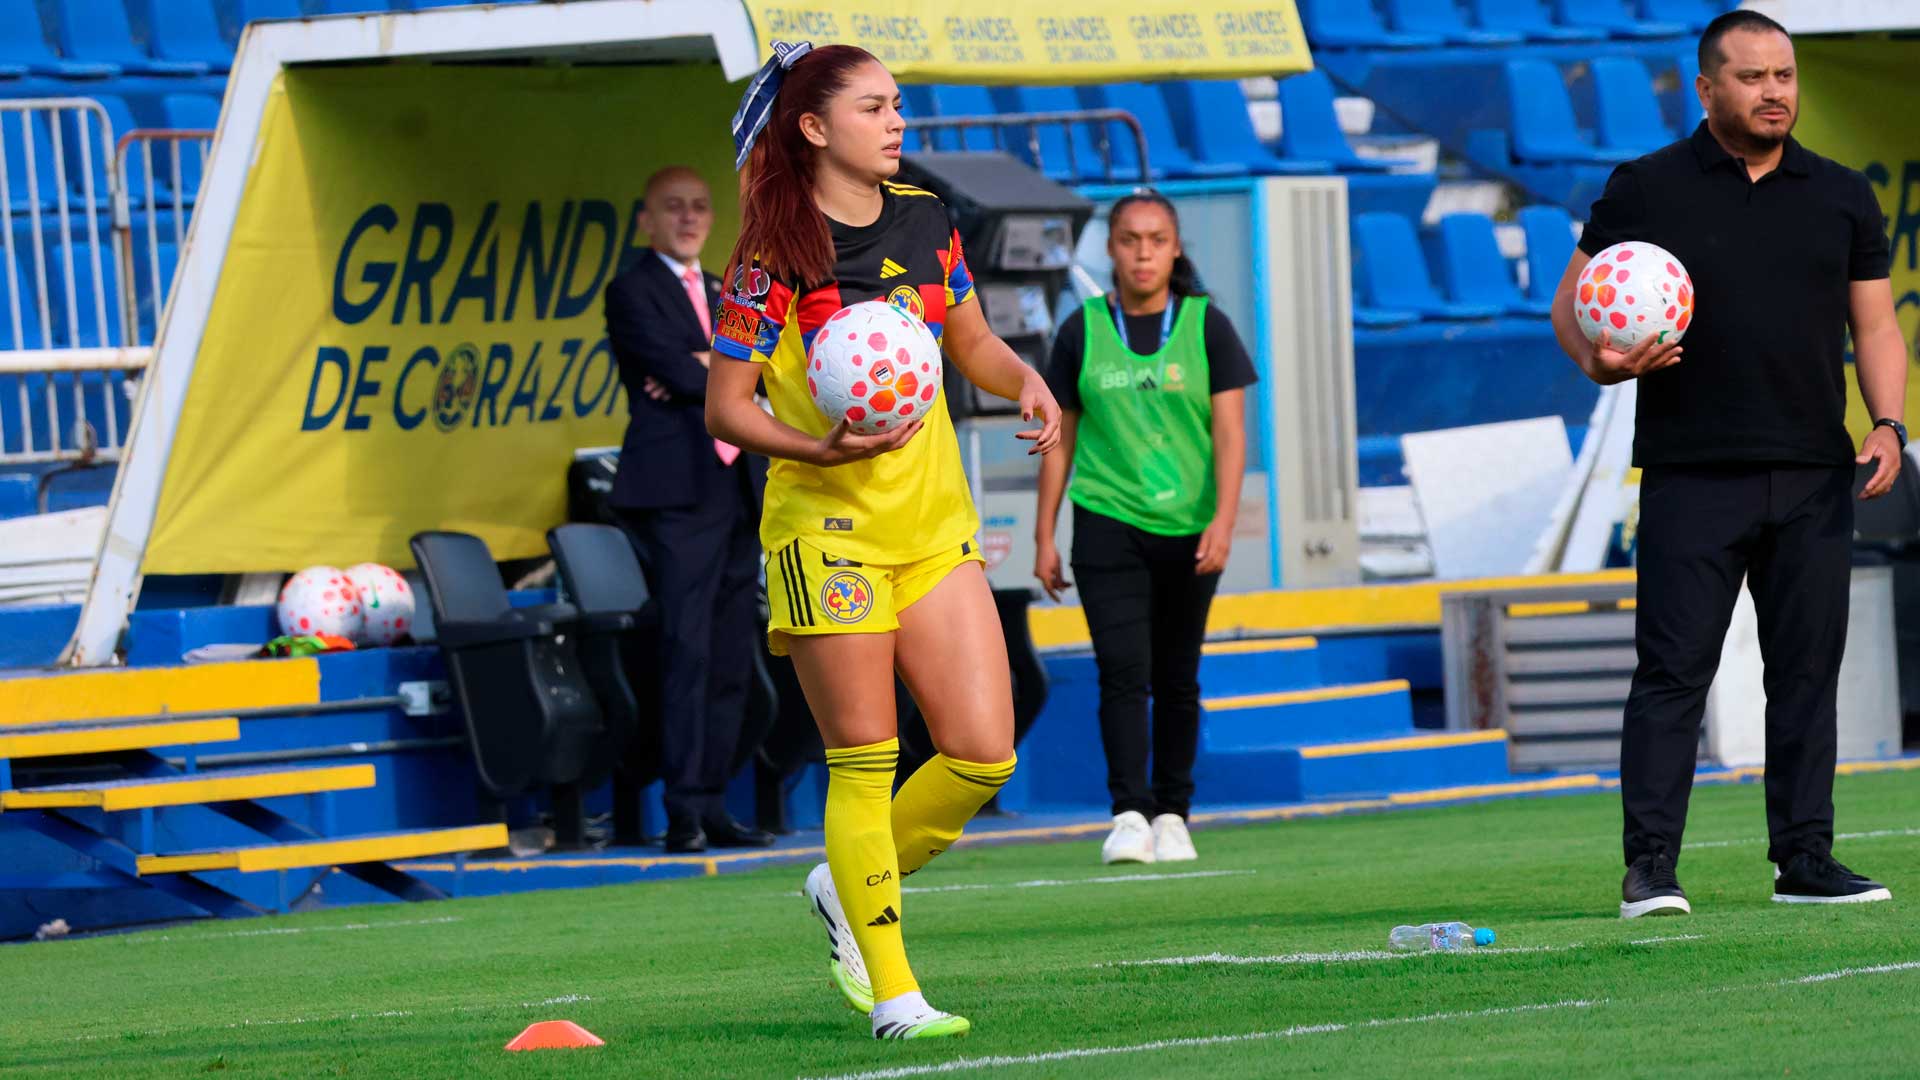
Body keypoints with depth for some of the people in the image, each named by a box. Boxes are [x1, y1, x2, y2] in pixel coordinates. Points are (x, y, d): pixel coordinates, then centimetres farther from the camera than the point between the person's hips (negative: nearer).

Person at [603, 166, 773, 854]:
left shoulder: (724, 296, 21)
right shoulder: (633, 291, 0)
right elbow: (677, 366, -13)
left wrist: (705, 368, -11)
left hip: (736, 488, 7)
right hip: (677, 491, -7)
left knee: (730, 661, 5)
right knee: (687, 650, -12)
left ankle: (713, 809, 9)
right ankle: (684, 814, -13)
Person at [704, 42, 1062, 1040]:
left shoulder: (924, 222, 8)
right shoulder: (775, 257, -9)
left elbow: (971, 343, 22)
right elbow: (725, 405, -8)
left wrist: (1025, 381, 1)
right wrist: (818, 447, -24)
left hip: (935, 524, 6)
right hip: (827, 525, -6)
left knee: (983, 752, -3)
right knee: (864, 761, -4)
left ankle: (852, 887, 21)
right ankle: (891, 993, 2)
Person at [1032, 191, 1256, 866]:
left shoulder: (1206, 327, 2)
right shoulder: (1083, 330, 5)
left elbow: (1230, 432, -3)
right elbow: (1061, 437, 10)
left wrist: (1223, 520, -15)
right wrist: (1044, 537, 8)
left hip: (1187, 530, 0)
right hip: (1107, 523, 0)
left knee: (1177, 680, 6)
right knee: (1123, 671, -13)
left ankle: (1172, 816, 14)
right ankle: (1130, 815, -16)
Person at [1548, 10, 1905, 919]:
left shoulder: (1841, 197, 12)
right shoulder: (1647, 190, 3)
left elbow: (1875, 326, 14)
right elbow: (1571, 300, 9)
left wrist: (1887, 425, -2)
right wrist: (1599, 361, -12)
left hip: (1814, 479, 3)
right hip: (1691, 476, -3)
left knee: (1808, 667, 4)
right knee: (1674, 668, -7)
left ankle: (1805, 859, 10)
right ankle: (1649, 868, -6)